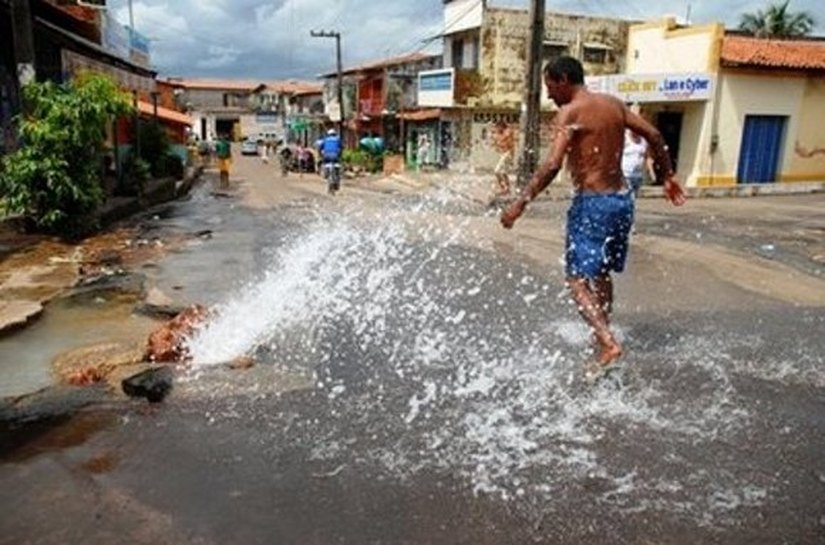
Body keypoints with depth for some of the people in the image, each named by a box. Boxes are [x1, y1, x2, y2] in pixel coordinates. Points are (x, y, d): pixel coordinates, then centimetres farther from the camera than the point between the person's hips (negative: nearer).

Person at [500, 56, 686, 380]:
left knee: (577, 278, -4)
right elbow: (654, 136, 13)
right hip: (621, 198, 8)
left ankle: (608, 344, -17)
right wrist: (668, 176, 22)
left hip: (592, 202, -8)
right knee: (601, 274, 21)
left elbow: (553, 165, -24)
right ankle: (601, 335, 35)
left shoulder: (570, 112, -12)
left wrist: (521, 203, -21)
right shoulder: (614, 104, 10)